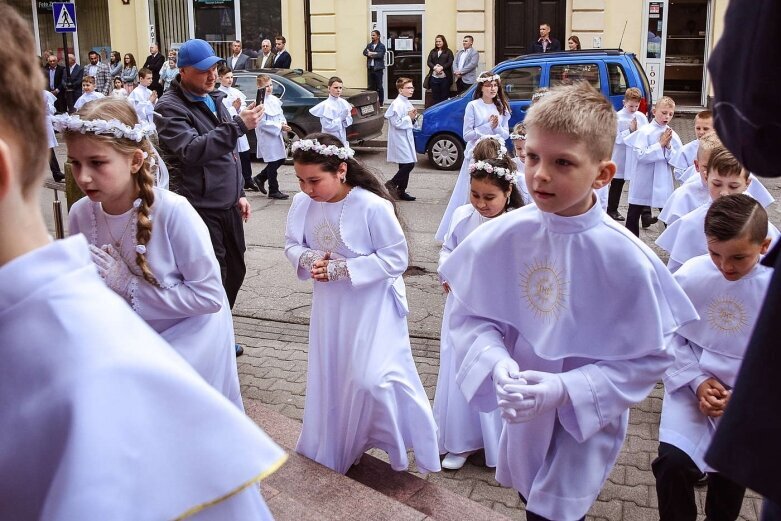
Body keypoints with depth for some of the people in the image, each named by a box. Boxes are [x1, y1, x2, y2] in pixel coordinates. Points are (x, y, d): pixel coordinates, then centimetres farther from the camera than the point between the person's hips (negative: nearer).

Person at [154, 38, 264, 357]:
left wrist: (239, 193, 17)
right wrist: (239, 125, -30)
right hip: (200, 208, -8)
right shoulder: (170, 108, -12)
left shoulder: (214, 100, 14)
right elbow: (191, 151, -27)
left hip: (228, 205, 8)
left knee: (235, 270, 15)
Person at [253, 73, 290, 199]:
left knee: (281, 159, 14)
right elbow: (262, 123, -19)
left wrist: (284, 124, -3)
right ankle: (273, 191, 11)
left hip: (277, 135, 8)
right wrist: (280, 126, -17)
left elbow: (280, 115, 18)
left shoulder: (274, 99, 9)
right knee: (273, 162, -1)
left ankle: (260, 178, 29)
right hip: (267, 137, -8)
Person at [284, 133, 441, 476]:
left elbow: (396, 258, -19)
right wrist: (309, 259, -19)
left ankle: (411, 446, 13)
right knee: (330, 379, 16)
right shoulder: (302, 203, -9)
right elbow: (292, 245, 5)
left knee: (372, 379, -14)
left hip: (371, 306, -6)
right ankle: (334, 448, 40)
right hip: (329, 306, 6)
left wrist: (342, 269, -24)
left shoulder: (373, 206, -24)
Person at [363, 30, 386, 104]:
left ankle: (380, 102, 4)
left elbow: (380, 55, -16)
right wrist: (375, 53, -14)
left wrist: (370, 54, -8)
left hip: (378, 68, -5)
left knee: (379, 86, -1)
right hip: (370, 68, 5)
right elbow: (365, 52, 0)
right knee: (370, 86, 8)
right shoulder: (369, 45, 15)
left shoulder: (381, 46, -1)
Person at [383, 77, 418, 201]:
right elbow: (397, 123, -22)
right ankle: (392, 183, 1)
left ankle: (401, 191, 17)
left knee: (405, 165, 11)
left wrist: (413, 117, 2)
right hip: (399, 139, -9)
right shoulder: (397, 104, -16)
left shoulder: (407, 103, 13)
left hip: (406, 138, 9)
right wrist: (409, 117, -13)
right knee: (409, 164, -13)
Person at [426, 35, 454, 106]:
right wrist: (435, 67, -14)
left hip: (445, 77, -3)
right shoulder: (432, 51, 16)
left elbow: (450, 62, -5)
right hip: (434, 77, 3)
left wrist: (441, 67, -18)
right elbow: (428, 62, 5)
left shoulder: (448, 52, 7)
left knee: (444, 97, 0)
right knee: (435, 97, 5)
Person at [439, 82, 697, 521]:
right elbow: (471, 316, -4)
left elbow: (648, 358, -14)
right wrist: (497, 364, -24)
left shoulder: (625, 259, -23)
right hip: (522, 414, 4)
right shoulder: (503, 237, -15)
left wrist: (567, 389, -25)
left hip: (587, 422, -3)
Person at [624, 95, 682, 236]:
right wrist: (660, 144, -19)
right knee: (633, 215, 10)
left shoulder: (672, 135, 0)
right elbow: (640, 155, -20)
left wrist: (668, 147, -15)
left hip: (662, 182, 3)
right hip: (642, 182, -2)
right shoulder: (645, 132, -11)